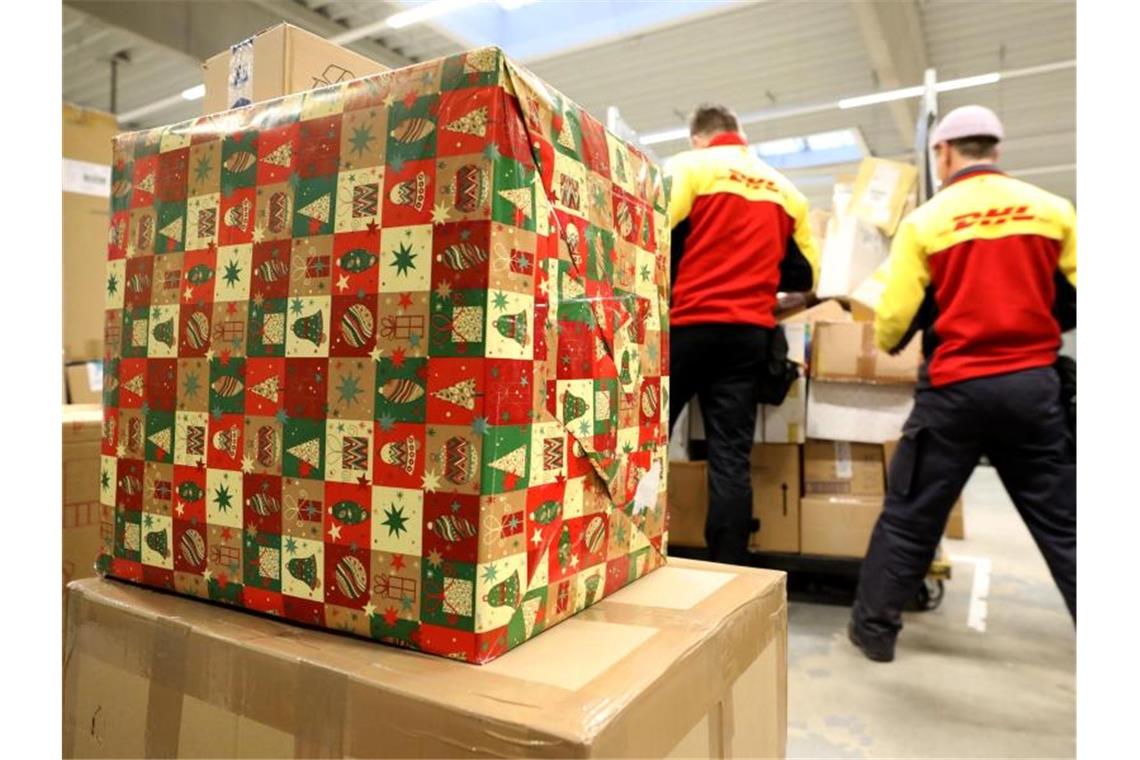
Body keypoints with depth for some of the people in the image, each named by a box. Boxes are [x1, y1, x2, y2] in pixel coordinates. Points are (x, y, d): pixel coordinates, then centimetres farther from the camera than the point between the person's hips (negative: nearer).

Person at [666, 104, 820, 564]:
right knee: (731, 459, 4)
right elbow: (805, 275, 16)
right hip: (750, 335, 4)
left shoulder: (689, 166, 2)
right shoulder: (786, 190, 16)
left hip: (688, 326, -3)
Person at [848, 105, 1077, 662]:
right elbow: (1072, 302, 4)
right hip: (1033, 384, 3)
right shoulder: (1052, 209, 3)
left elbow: (893, 322, -6)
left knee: (909, 514, 8)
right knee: (1062, 522, 15)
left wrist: (888, 341, 17)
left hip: (954, 388, -2)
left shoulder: (924, 222, -4)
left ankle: (873, 627, 18)